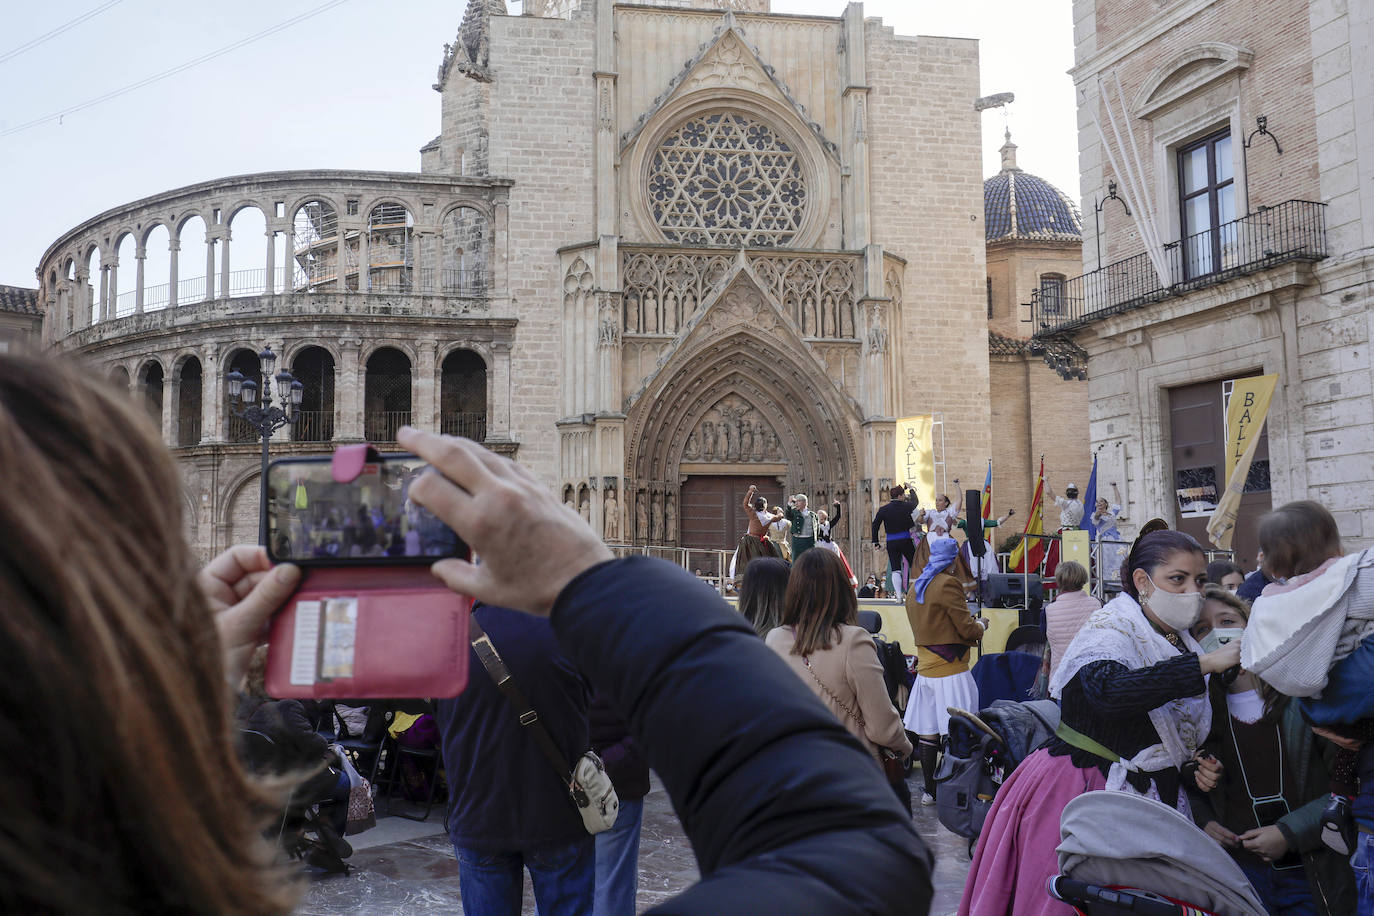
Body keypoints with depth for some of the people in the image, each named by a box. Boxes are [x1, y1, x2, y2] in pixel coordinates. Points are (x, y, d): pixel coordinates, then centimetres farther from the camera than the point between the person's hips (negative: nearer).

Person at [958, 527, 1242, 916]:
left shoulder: (1181, 644, 11)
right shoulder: (1110, 629, -14)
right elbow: (1108, 691, -38)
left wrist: (1199, 764, 0)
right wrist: (1203, 663, -35)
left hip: (1135, 800, 7)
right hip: (1075, 793, -7)